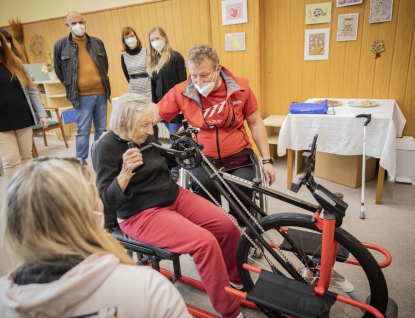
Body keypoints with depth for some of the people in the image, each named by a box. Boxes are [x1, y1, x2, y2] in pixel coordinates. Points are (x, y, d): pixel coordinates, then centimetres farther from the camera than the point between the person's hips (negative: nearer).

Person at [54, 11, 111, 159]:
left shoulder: (97, 42, 8)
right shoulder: (60, 45, 0)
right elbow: (58, 70, 9)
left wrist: (103, 81, 13)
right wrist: (70, 86, 7)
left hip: (101, 93, 4)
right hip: (81, 97, -3)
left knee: (101, 130, 10)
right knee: (83, 132, -1)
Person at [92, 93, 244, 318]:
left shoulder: (146, 137, 4)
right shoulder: (106, 148, -14)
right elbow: (106, 202, -17)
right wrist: (125, 173, -34)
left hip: (174, 196, 7)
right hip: (141, 214, -6)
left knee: (228, 228, -9)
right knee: (205, 242, -25)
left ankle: (237, 279, 19)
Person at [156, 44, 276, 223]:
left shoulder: (240, 88, -4)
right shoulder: (181, 92, -6)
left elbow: (255, 123, 4)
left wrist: (267, 160, 1)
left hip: (239, 154, 1)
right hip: (204, 157, 0)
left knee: (244, 183, -28)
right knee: (203, 184, -30)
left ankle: (235, 222, 5)